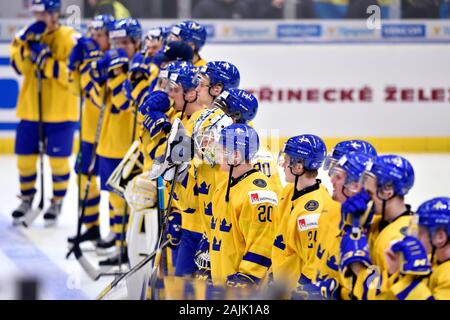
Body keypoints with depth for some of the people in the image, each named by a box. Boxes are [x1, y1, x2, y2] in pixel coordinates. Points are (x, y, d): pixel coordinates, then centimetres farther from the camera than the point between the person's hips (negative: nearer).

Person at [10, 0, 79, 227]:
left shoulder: (70, 38, -11)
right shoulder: (27, 34, 5)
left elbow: (72, 75, -18)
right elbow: (18, 66, -7)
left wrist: (46, 60, -24)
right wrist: (27, 44, -21)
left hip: (60, 112, -4)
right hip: (30, 108, 4)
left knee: (58, 159, 1)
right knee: (25, 156, 9)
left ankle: (57, 202, 19)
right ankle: (27, 198, 30)